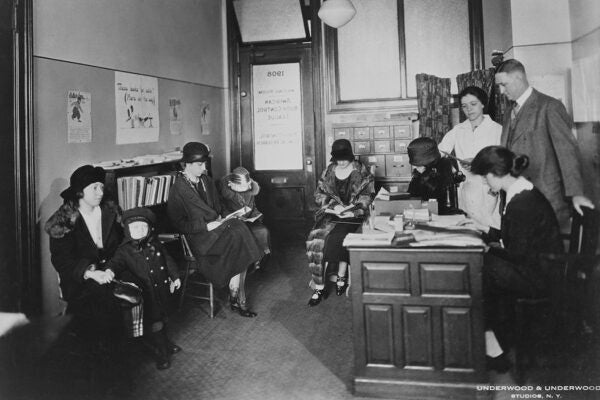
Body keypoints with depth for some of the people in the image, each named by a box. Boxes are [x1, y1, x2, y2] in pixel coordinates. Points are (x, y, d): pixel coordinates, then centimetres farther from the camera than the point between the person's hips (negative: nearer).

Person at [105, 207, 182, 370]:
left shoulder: (155, 244, 4)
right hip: (144, 294, -5)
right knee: (153, 322, -2)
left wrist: (174, 276, 14)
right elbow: (115, 262, -23)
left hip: (161, 288, 5)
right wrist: (109, 270, -46)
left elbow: (167, 259, 13)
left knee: (162, 318, 21)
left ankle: (164, 342, 44)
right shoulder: (125, 250, -9)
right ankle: (161, 352, 17)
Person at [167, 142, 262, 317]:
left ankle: (236, 298, -18)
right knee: (237, 238, -26)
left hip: (214, 227, 7)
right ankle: (236, 298, -12)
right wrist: (206, 226, -16)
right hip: (198, 237, -6)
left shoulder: (206, 181, 14)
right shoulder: (178, 189, -7)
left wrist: (219, 219, 3)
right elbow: (178, 223, -9)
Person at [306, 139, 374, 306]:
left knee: (338, 238, -32)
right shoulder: (329, 171, 13)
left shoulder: (361, 171, 5)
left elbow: (367, 195, 1)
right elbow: (319, 193, 10)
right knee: (316, 240, -24)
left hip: (353, 214, -2)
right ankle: (319, 286, -19)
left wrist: (353, 210, -14)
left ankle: (341, 277, -12)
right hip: (331, 213, 3)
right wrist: (333, 205, -8)